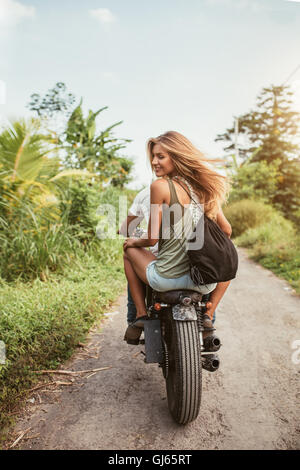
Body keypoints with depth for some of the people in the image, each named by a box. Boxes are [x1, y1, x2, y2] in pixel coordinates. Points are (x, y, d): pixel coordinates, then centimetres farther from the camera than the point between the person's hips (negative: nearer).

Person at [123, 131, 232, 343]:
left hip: (167, 278, -4)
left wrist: (134, 241, 15)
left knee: (129, 249, 24)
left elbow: (153, 239, -8)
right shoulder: (204, 186, 5)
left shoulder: (160, 186, -10)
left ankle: (141, 314, 20)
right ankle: (208, 316, 26)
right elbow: (226, 230, 11)